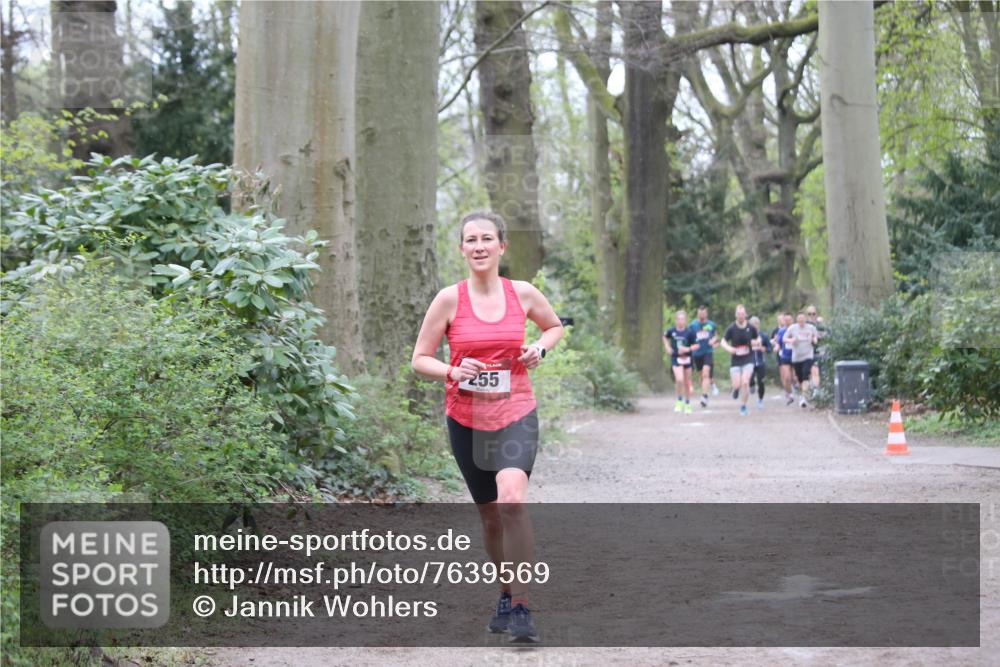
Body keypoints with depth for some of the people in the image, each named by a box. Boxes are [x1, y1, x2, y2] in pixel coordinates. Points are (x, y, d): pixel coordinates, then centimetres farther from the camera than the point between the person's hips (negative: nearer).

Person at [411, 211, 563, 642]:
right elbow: (420, 359, 1)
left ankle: (521, 608, -21)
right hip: (466, 418, 2)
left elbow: (555, 326, 20)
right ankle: (506, 597, 34)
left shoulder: (523, 293, 0)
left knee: (511, 500, -25)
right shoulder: (449, 299, -3)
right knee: (490, 515, 12)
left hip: (516, 415, -1)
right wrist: (453, 372, -18)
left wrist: (539, 348, -1)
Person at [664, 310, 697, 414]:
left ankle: (687, 404, 27)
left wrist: (688, 349, -21)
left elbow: (696, 345, -4)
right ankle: (679, 401, 1)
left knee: (687, 383, 11)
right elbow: (665, 337, 17)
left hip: (687, 358, 1)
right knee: (679, 380, -20)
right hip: (676, 358, -1)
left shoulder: (689, 332, -10)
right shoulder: (671, 331, -5)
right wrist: (667, 347, 5)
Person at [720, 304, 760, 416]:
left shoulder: (751, 327, -4)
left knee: (745, 382, -15)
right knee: (737, 385, -4)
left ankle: (744, 406, 2)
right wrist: (728, 348, -21)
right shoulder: (731, 328, -7)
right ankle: (736, 389, 36)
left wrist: (757, 342, -11)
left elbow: (758, 337, 13)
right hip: (735, 360, 0)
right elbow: (723, 341, 0)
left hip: (748, 360, 0)